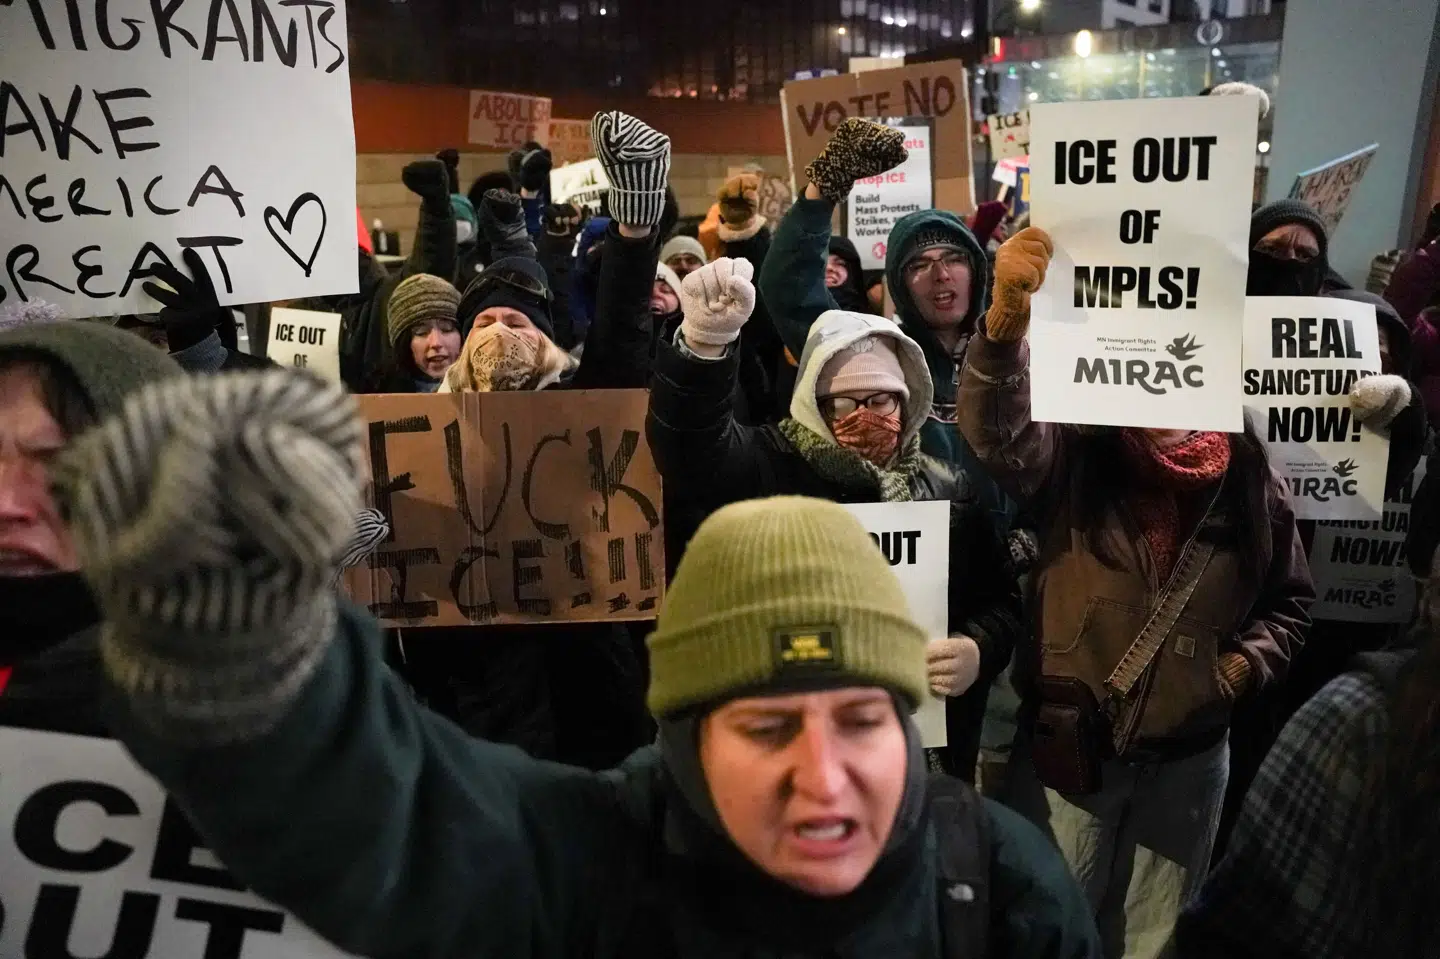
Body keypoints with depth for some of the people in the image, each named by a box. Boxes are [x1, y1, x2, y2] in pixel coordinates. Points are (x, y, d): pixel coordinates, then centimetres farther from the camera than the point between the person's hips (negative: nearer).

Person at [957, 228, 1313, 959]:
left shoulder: (1250, 478, 0)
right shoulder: (1074, 455, -10)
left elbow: (1291, 600, 13)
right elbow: (997, 431, -32)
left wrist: (1248, 662, -6)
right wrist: (1005, 324, -49)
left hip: (1189, 756, 3)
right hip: (1068, 745, -3)